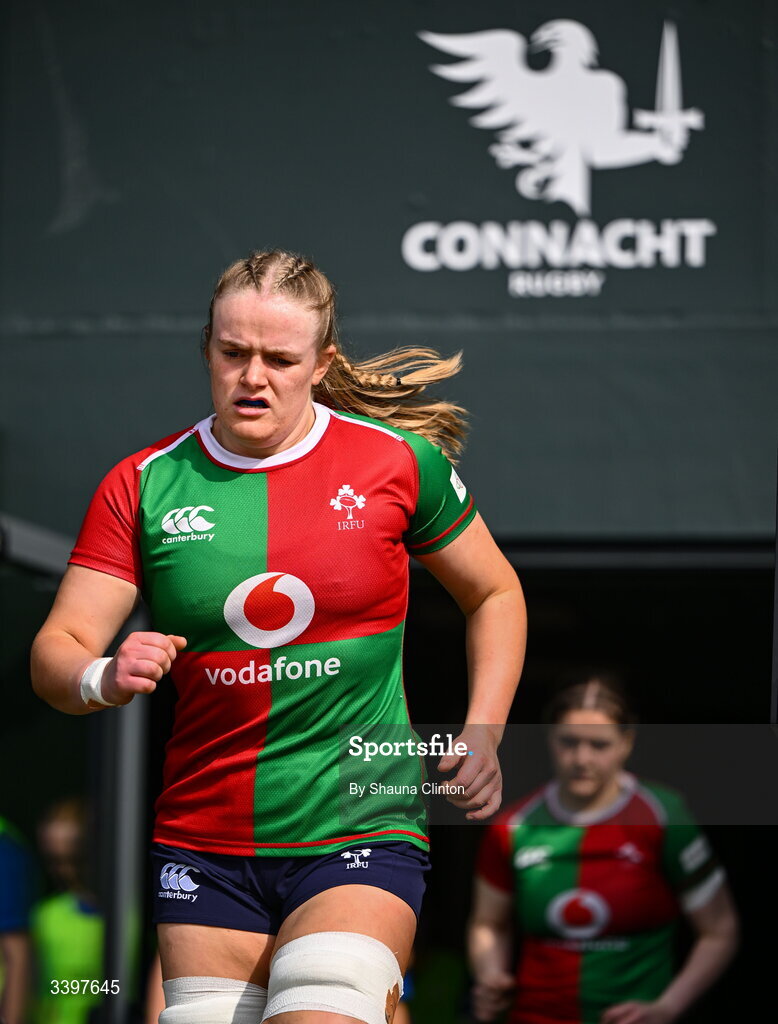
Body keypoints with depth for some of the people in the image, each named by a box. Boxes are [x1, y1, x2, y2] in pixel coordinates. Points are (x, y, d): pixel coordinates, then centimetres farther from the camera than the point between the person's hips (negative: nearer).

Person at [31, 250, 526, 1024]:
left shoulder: (399, 460, -1)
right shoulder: (142, 485, 1)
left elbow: (494, 593, 13)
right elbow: (54, 654, -1)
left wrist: (482, 733, 1)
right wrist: (103, 679, -24)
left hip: (361, 834, -3)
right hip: (202, 839, 3)